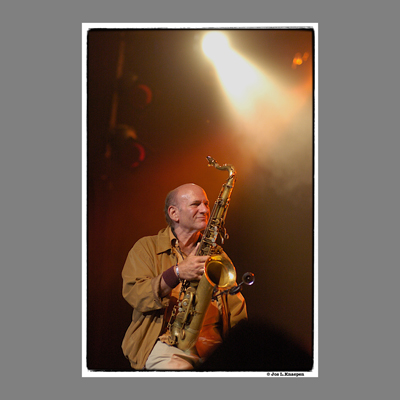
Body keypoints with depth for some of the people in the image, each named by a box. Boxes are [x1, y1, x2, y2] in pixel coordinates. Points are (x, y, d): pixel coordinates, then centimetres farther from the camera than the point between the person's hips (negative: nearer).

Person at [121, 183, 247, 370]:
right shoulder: (146, 247, 8)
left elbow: (235, 305, 17)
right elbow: (134, 294, -7)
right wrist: (177, 273, -20)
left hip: (211, 346, 5)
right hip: (167, 341, -4)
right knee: (178, 367, -37)